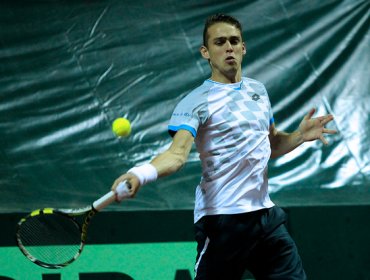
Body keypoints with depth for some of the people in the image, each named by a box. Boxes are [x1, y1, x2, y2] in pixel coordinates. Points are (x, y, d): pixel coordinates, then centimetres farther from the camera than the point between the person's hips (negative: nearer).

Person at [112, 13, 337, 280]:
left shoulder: (258, 90, 14)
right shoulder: (196, 102, -8)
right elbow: (177, 153, -23)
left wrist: (300, 136, 5)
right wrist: (140, 174, -43)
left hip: (265, 214, 6)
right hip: (222, 219, -6)